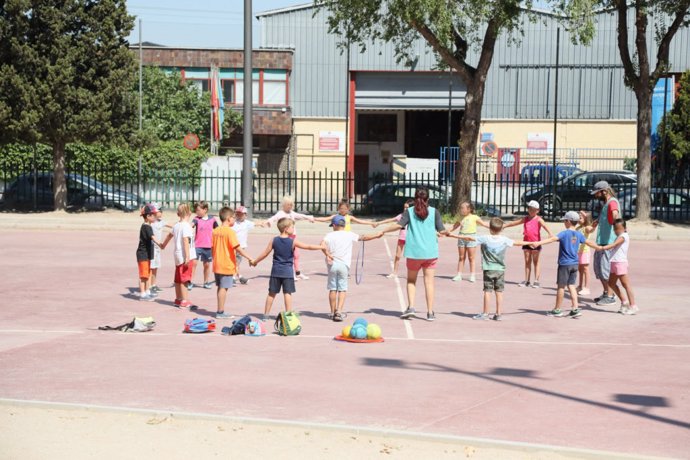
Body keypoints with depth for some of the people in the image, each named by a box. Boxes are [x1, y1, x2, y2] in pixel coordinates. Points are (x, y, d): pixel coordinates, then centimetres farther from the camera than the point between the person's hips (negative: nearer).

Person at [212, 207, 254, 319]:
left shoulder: (215, 231, 8)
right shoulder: (230, 231, -15)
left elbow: (212, 248, 13)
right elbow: (238, 248, -21)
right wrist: (249, 258, -17)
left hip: (217, 265, 8)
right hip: (227, 265, -8)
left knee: (220, 287, 15)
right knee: (223, 288, -3)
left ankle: (220, 310, 21)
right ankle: (220, 312, -1)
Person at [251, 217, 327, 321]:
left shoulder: (274, 240, -1)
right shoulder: (293, 241, -9)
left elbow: (265, 254, 4)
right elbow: (309, 247, -7)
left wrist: (255, 261, 17)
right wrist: (322, 247, 4)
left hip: (276, 271, 3)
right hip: (287, 271, -3)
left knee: (272, 293, 11)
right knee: (288, 293, 1)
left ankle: (266, 315, 16)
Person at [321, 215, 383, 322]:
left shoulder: (330, 235, 2)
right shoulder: (350, 235, 4)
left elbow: (322, 244, -17)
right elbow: (364, 238, 11)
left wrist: (327, 254, -18)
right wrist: (377, 235, 23)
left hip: (332, 264, 0)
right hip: (344, 265, 0)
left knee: (332, 289, 8)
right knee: (342, 289, 3)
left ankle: (333, 312, 15)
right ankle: (339, 311, -12)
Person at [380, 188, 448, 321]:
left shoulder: (410, 211, 0)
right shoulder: (434, 212, -1)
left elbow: (399, 225, -12)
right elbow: (442, 231, -3)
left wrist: (383, 231, -3)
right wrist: (447, 232, 19)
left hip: (414, 251, 0)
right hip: (430, 252, 0)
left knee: (411, 280, 17)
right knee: (429, 281, 5)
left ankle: (411, 306, 3)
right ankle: (430, 312, 4)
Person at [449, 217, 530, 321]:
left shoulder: (485, 238, -9)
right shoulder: (504, 240, -4)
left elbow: (469, 238, -8)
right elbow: (517, 243, 4)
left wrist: (453, 235, -1)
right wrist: (530, 243, 21)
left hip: (488, 269, -2)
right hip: (500, 269, 2)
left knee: (487, 291, 3)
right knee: (499, 292, 6)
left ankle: (485, 313, 5)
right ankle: (499, 314, 8)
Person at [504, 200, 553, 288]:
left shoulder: (538, 219, -4)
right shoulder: (525, 219, 12)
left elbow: (544, 225, -23)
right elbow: (514, 223, 21)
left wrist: (550, 233, -42)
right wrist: (504, 226, 27)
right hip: (526, 242, 5)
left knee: (536, 262, 1)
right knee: (527, 261, 8)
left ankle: (536, 281, 3)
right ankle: (527, 281, 12)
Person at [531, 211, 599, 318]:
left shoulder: (564, 233, -12)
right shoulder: (579, 235, 7)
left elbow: (553, 239, -28)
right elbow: (588, 242, 23)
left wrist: (538, 243, -39)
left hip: (564, 264, -6)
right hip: (575, 264, 6)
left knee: (561, 286, 3)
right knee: (571, 286, 11)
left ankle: (557, 310, 12)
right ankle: (575, 308, 3)